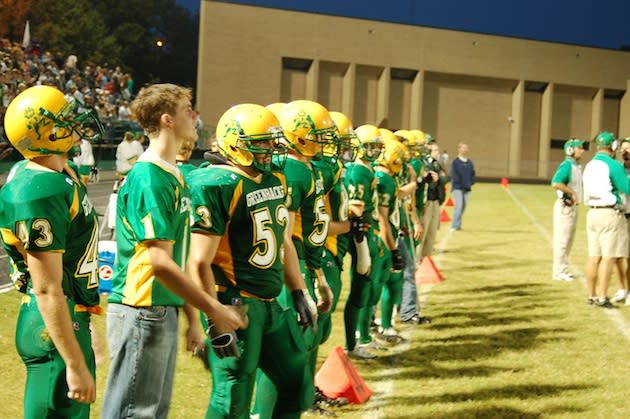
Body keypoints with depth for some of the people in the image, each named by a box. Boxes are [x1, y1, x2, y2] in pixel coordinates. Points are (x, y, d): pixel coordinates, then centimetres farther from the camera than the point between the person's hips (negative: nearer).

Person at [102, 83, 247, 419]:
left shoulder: (174, 175, 11)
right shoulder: (149, 179, -17)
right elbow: (160, 263, -22)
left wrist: (192, 316, 17)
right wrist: (214, 310, -18)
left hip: (164, 311, 9)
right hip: (141, 312, -9)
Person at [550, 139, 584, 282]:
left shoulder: (577, 167, 14)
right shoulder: (566, 165, -17)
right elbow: (555, 183, -31)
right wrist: (571, 192, -23)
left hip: (573, 206, 10)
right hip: (565, 206, -10)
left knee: (569, 240, 16)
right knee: (562, 239, -5)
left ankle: (563, 270, 25)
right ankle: (559, 272, -1)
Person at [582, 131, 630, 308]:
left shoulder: (589, 166, 11)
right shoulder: (613, 165, -12)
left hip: (592, 213, 8)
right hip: (610, 214, -7)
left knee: (594, 256, 10)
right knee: (608, 257, -6)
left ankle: (591, 295, 15)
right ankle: (602, 297, -8)